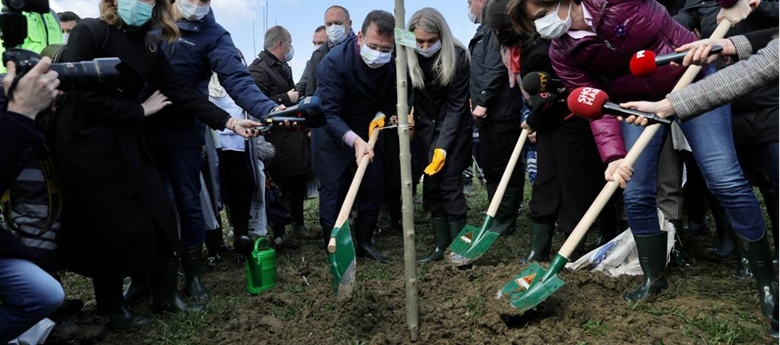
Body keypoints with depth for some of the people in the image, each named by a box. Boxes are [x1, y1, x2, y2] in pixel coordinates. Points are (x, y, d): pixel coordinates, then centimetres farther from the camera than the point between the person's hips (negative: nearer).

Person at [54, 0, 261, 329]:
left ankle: (166, 293, 23)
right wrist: (140, 111, -11)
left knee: (158, 216, 5)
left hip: (128, 142, 6)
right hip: (87, 144, -6)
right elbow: (83, 98, -20)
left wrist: (229, 121, -10)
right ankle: (111, 305, 25)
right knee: (107, 227, 4)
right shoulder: (89, 32, -13)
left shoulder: (147, 45, 5)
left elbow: (181, 91, -2)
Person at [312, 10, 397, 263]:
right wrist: (355, 140, -46)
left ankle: (364, 242, 25)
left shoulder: (394, 63, -16)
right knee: (334, 192, -4)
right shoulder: (333, 62, -29)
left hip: (368, 131, 5)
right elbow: (328, 113, -34)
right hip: (333, 134, -5)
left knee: (374, 188, 8)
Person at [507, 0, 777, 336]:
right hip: (638, 102, 4)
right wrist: (613, 155, -27)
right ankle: (654, 279, 17)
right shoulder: (562, 55, -12)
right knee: (636, 194, -3)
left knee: (725, 179, -8)